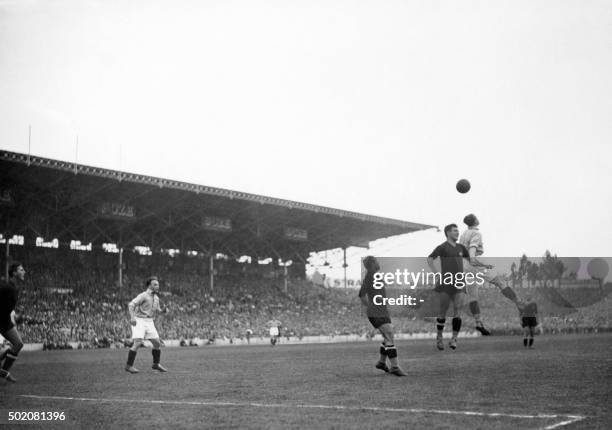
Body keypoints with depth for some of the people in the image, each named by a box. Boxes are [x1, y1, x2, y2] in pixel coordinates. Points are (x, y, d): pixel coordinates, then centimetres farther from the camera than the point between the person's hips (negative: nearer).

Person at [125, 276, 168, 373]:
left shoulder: (156, 297, 12)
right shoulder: (143, 295, -13)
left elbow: (157, 310, 23)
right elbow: (131, 305, -23)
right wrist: (132, 317, -38)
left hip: (149, 322, 7)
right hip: (139, 321, -7)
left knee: (157, 343, 4)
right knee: (138, 343, -19)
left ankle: (156, 364, 20)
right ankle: (129, 365, -11)